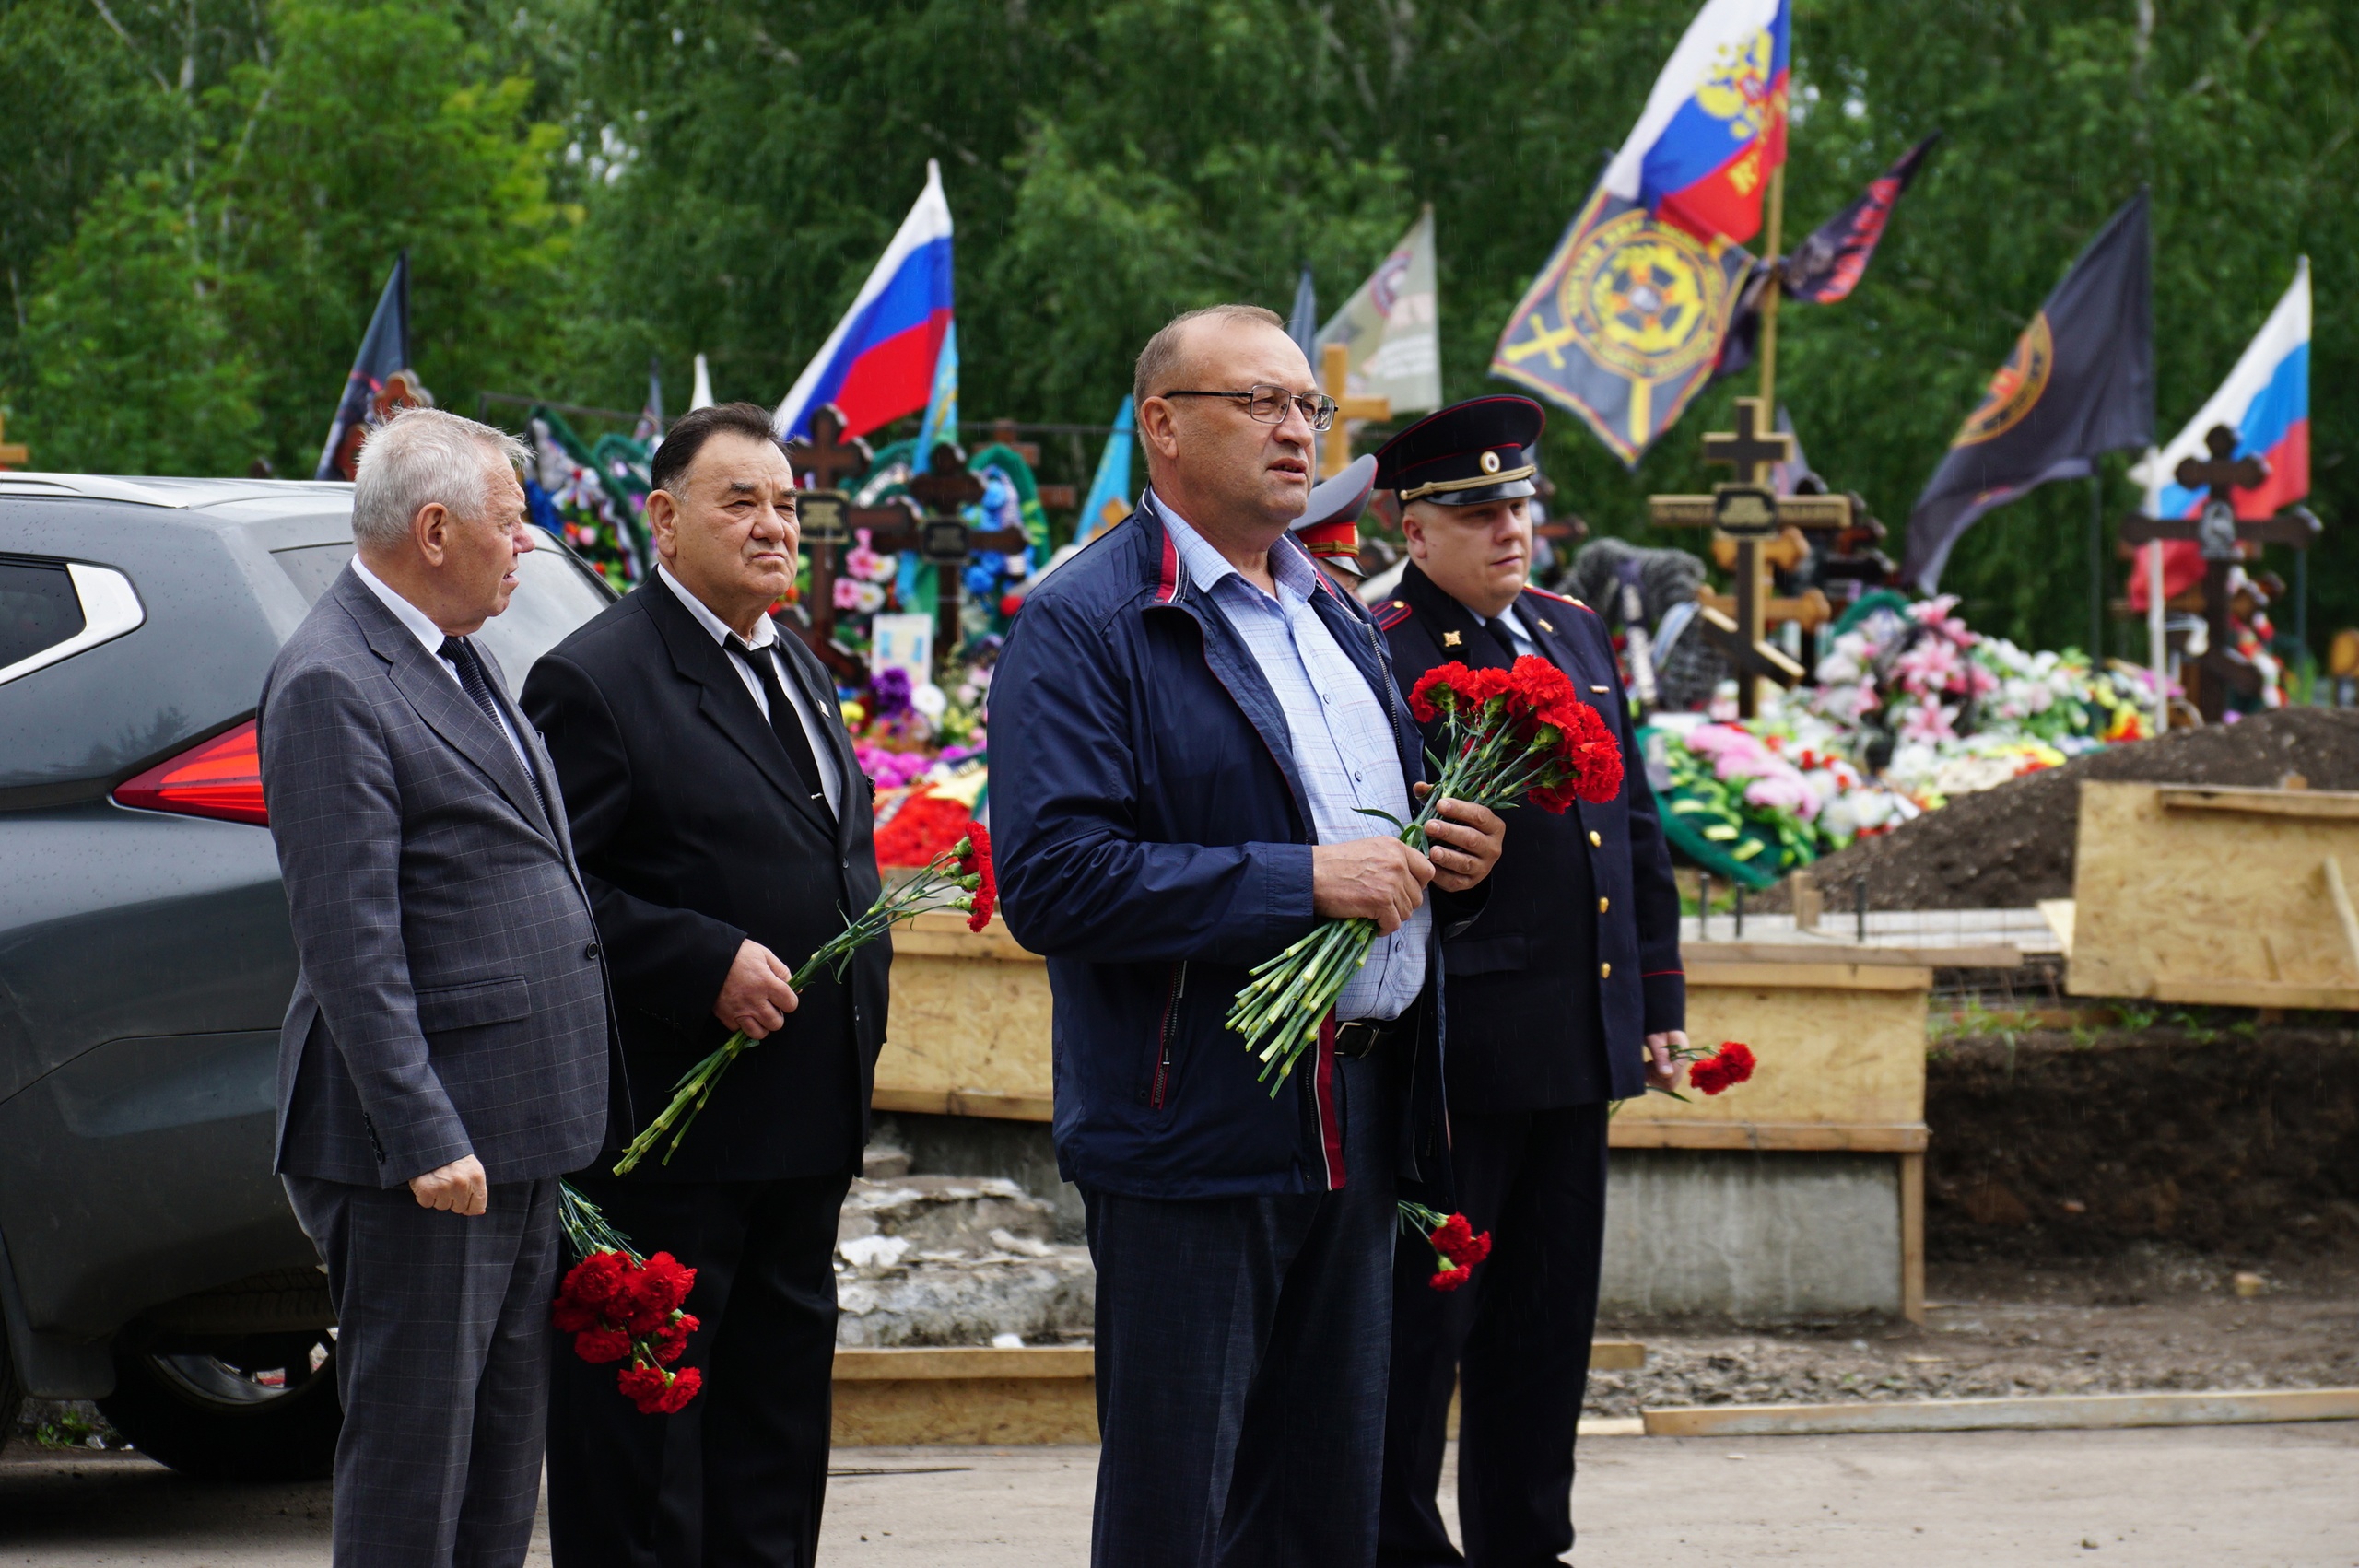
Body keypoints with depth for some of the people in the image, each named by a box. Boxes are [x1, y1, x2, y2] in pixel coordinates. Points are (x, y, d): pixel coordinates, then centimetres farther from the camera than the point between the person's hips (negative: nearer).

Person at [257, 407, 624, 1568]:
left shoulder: (455, 656, 15)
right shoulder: (329, 686, -15)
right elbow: (350, 940, -20)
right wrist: (424, 1139, -24)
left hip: (515, 1139, 10)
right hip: (427, 1141, -10)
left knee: (506, 1439, 13)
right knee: (413, 1442, -5)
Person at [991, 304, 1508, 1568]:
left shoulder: (1336, 616, 18)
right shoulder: (1080, 630, -9)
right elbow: (1053, 881, -21)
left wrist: (1453, 861, 6)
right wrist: (1302, 882, -22)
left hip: (1355, 1121, 8)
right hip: (1194, 1125, -8)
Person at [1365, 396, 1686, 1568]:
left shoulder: (1573, 633, 14)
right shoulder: (1383, 656, -10)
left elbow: (1636, 827, 20)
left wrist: (1656, 997, 17)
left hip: (1581, 1041, 7)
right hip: (1455, 1052, -7)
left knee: (1551, 1308, 12)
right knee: (1422, 1306, -1)